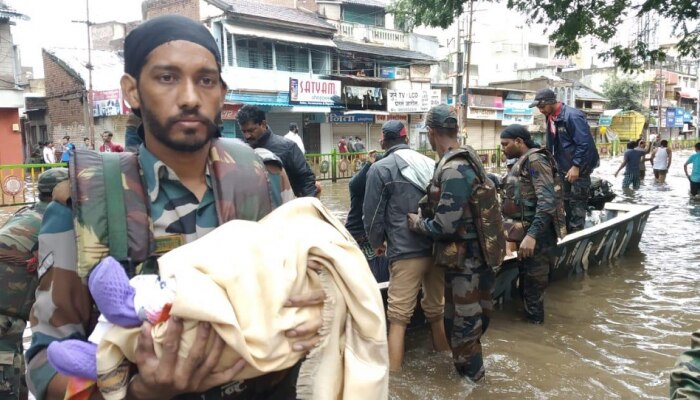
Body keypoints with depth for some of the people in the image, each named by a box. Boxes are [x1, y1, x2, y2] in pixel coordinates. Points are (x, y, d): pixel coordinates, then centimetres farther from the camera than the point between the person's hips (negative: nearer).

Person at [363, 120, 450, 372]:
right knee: (437, 308, 20)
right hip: (437, 247, 6)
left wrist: (376, 243, 15)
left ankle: (393, 370, 7)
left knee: (398, 315, 2)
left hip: (406, 250, -5)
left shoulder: (380, 168, -4)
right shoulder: (430, 164, 11)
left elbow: (373, 213, -2)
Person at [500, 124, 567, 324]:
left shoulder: (535, 160, -14)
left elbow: (547, 201, -24)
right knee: (527, 284, 19)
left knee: (533, 287, -1)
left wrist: (531, 235, -31)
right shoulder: (522, 162, 15)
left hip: (537, 237, -10)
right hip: (526, 234, 10)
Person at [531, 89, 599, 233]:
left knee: (577, 204, -3)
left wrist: (576, 166, -23)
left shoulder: (572, 116, -20)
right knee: (565, 203, 14)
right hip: (563, 169, 8)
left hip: (579, 169, -8)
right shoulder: (551, 118, 7)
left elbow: (585, 144, -22)